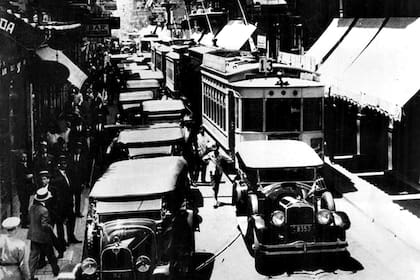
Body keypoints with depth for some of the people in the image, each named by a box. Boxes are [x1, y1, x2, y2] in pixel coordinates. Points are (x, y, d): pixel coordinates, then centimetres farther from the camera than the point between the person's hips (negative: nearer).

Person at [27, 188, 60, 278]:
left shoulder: (32, 207, -3)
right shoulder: (44, 210, -25)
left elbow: (30, 220, 9)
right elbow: (44, 225, -25)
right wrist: (51, 227, -8)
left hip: (33, 235, 6)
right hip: (43, 237, -6)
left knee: (33, 255, 10)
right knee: (50, 255, 14)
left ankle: (30, 274, 8)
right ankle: (56, 271, 32)